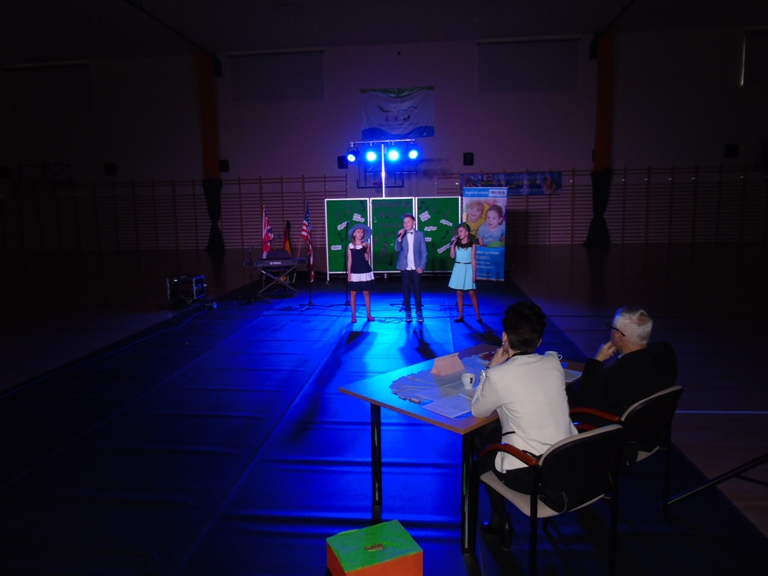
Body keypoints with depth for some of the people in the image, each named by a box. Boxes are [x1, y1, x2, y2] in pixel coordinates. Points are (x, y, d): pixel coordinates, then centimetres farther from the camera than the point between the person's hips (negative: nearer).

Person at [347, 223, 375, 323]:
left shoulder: (366, 244, 1)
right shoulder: (350, 246, 2)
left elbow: (367, 258, -7)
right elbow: (349, 260, 2)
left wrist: (364, 249, -20)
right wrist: (349, 273, -2)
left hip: (365, 272, 0)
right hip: (355, 273, 0)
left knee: (366, 293, 6)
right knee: (353, 293, 2)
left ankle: (369, 315, 14)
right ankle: (354, 315, 10)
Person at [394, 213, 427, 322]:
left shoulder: (420, 234, 2)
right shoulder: (401, 234, 5)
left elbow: (424, 252, 0)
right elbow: (397, 249, -5)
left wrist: (421, 266, -7)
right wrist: (400, 237, -18)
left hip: (416, 267, -1)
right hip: (405, 267, 1)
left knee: (417, 289, 3)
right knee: (406, 290, 4)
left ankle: (419, 312, 11)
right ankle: (408, 312, 11)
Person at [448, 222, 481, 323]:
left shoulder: (472, 244, -2)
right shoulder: (457, 243, 5)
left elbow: (473, 260, -3)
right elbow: (452, 256, -5)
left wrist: (474, 274, -7)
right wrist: (453, 243, -10)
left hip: (468, 269, -3)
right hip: (458, 269, 3)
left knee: (472, 293, -3)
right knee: (459, 293, 6)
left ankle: (478, 315, 5)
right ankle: (461, 315, 12)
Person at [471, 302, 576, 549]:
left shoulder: (498, 376, -18)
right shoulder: (553, 363, -2)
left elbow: (478, 410, 0)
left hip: (530, 477, -5)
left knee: (484, 447, 24)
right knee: (495, 434, 26)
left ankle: (500, 521, 32)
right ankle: (500, 519, 36)